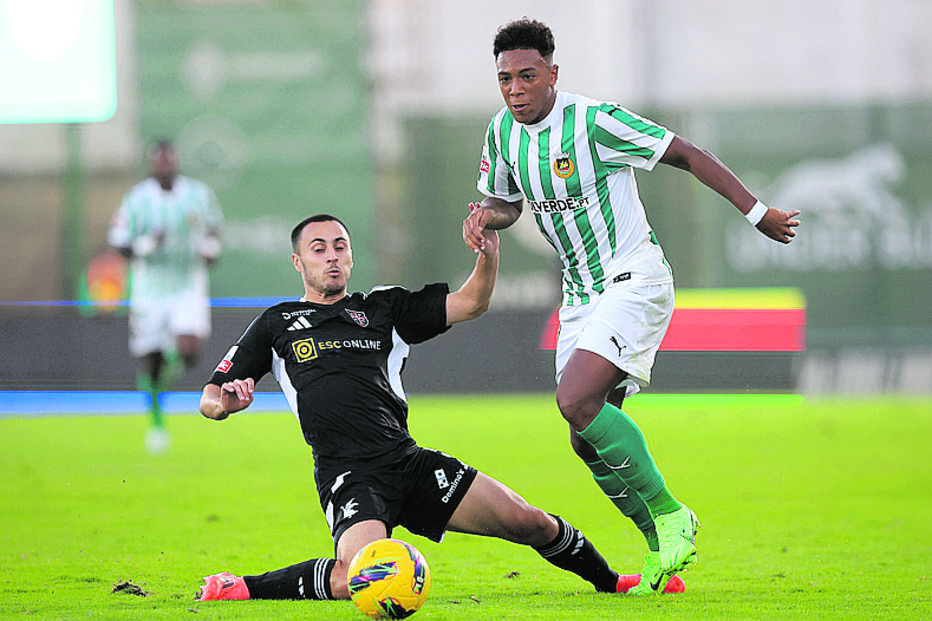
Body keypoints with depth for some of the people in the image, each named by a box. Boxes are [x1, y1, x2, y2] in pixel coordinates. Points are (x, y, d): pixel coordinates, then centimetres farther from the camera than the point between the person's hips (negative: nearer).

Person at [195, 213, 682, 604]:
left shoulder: (383, 309, 19)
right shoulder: (276, 325, 13)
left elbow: (470, 304, 13)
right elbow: (210, 400, 10)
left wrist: (489, 249, -6)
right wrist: (226, 402, -15)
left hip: (410, 462, 4)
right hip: (348, 478, -4)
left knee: (532, 523, -1)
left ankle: (609, 581, 25)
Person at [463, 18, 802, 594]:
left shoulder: (594, 120, -18)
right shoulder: (503, 130, 2)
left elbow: (688, 156, -13)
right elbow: (508, 203, 19)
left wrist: (758, 213, -12)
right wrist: (486, 216, -5)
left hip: (635, 281, -7)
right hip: (581, 295, 7)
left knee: (577, 401, -25)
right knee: (588, 440, 1)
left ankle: (670, 516, -11)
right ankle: (664, 547, 16)